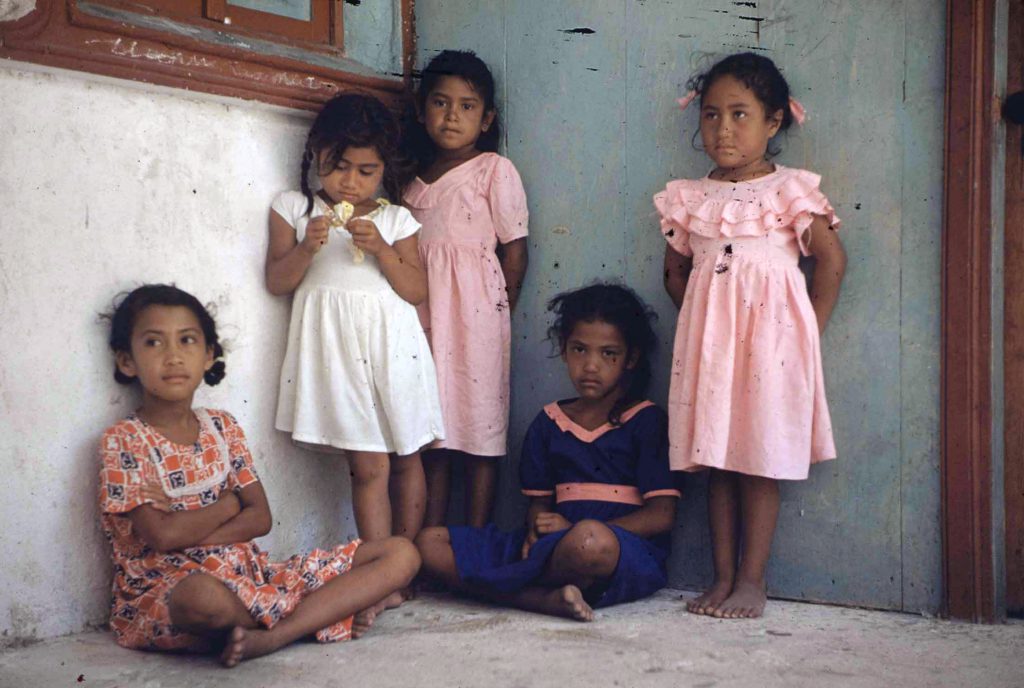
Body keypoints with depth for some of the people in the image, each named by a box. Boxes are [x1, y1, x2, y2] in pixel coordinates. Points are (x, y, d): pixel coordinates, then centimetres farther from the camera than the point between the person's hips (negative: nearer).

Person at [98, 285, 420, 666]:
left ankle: (269, 637, -23)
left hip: (250, 573, 6)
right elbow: (162, 535, -17)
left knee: (402, 555, -5)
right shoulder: (122, 441, -5)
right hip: (165, 591, -6)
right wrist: (229, 503, -2)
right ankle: (323, 616, -17)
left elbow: (260, 518, 3)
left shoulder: (222, 427, 11)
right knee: (203, 595, -47)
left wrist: (187, 531, -12)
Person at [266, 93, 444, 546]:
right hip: (336, 346, -2)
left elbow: (416, 291, 3)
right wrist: (307, 248, -12)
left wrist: (381, 249, -11)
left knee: (407, 457, 9)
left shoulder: (396, 220, 10)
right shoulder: (295, 209, 9)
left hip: (391, 343, 2)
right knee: (368, 465, -6)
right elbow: (277, 282, 5)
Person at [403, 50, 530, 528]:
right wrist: (414, 311, 6)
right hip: (422, 307, 5)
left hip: (474, 306, -5)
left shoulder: (494, 170, -1)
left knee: (479, 429, -1)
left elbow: (514, 250, -3)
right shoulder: (415, 178, 15)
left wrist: (500, 313, -2)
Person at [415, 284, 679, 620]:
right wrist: (537, 529, -8)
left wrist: (573, 529, -12)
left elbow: (661, 515, -5)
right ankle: (549, 599, -28)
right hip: (551, 547, 5)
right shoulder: (549, 422, 17)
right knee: (429, 543, -11)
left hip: (628, 552, -5)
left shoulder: (646, 420, 3)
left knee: (590, 539, -44)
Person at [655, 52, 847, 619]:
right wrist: (701, 318, 8)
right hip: (707, 338, 4)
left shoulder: (789, 190, -2)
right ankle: (722, 577, 14)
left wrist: (810, 331, -1)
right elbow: (675, 270, 19)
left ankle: (752, 581, 7)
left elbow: (832, 259, 0)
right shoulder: (689, 198, 8)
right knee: (715, 462, 6)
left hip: (769, 336, -4)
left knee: (759, 463, -1)